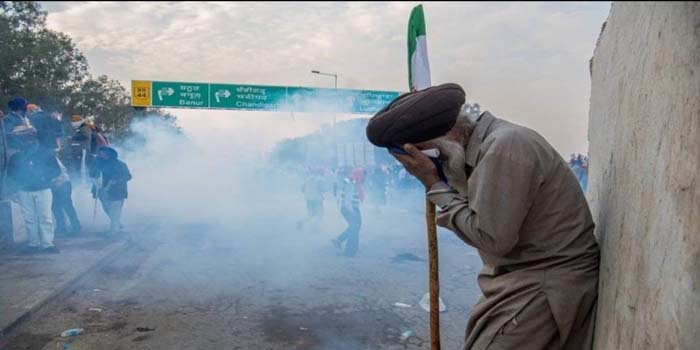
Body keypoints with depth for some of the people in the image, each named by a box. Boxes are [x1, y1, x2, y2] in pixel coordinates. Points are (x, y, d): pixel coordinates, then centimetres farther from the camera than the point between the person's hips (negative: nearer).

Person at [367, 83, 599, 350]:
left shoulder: (505, 145, -24)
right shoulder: (483, 146, 6)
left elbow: (492, 238, -23)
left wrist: (435, 185, -17)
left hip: (547, 286, -9)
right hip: (529, 280, 9)